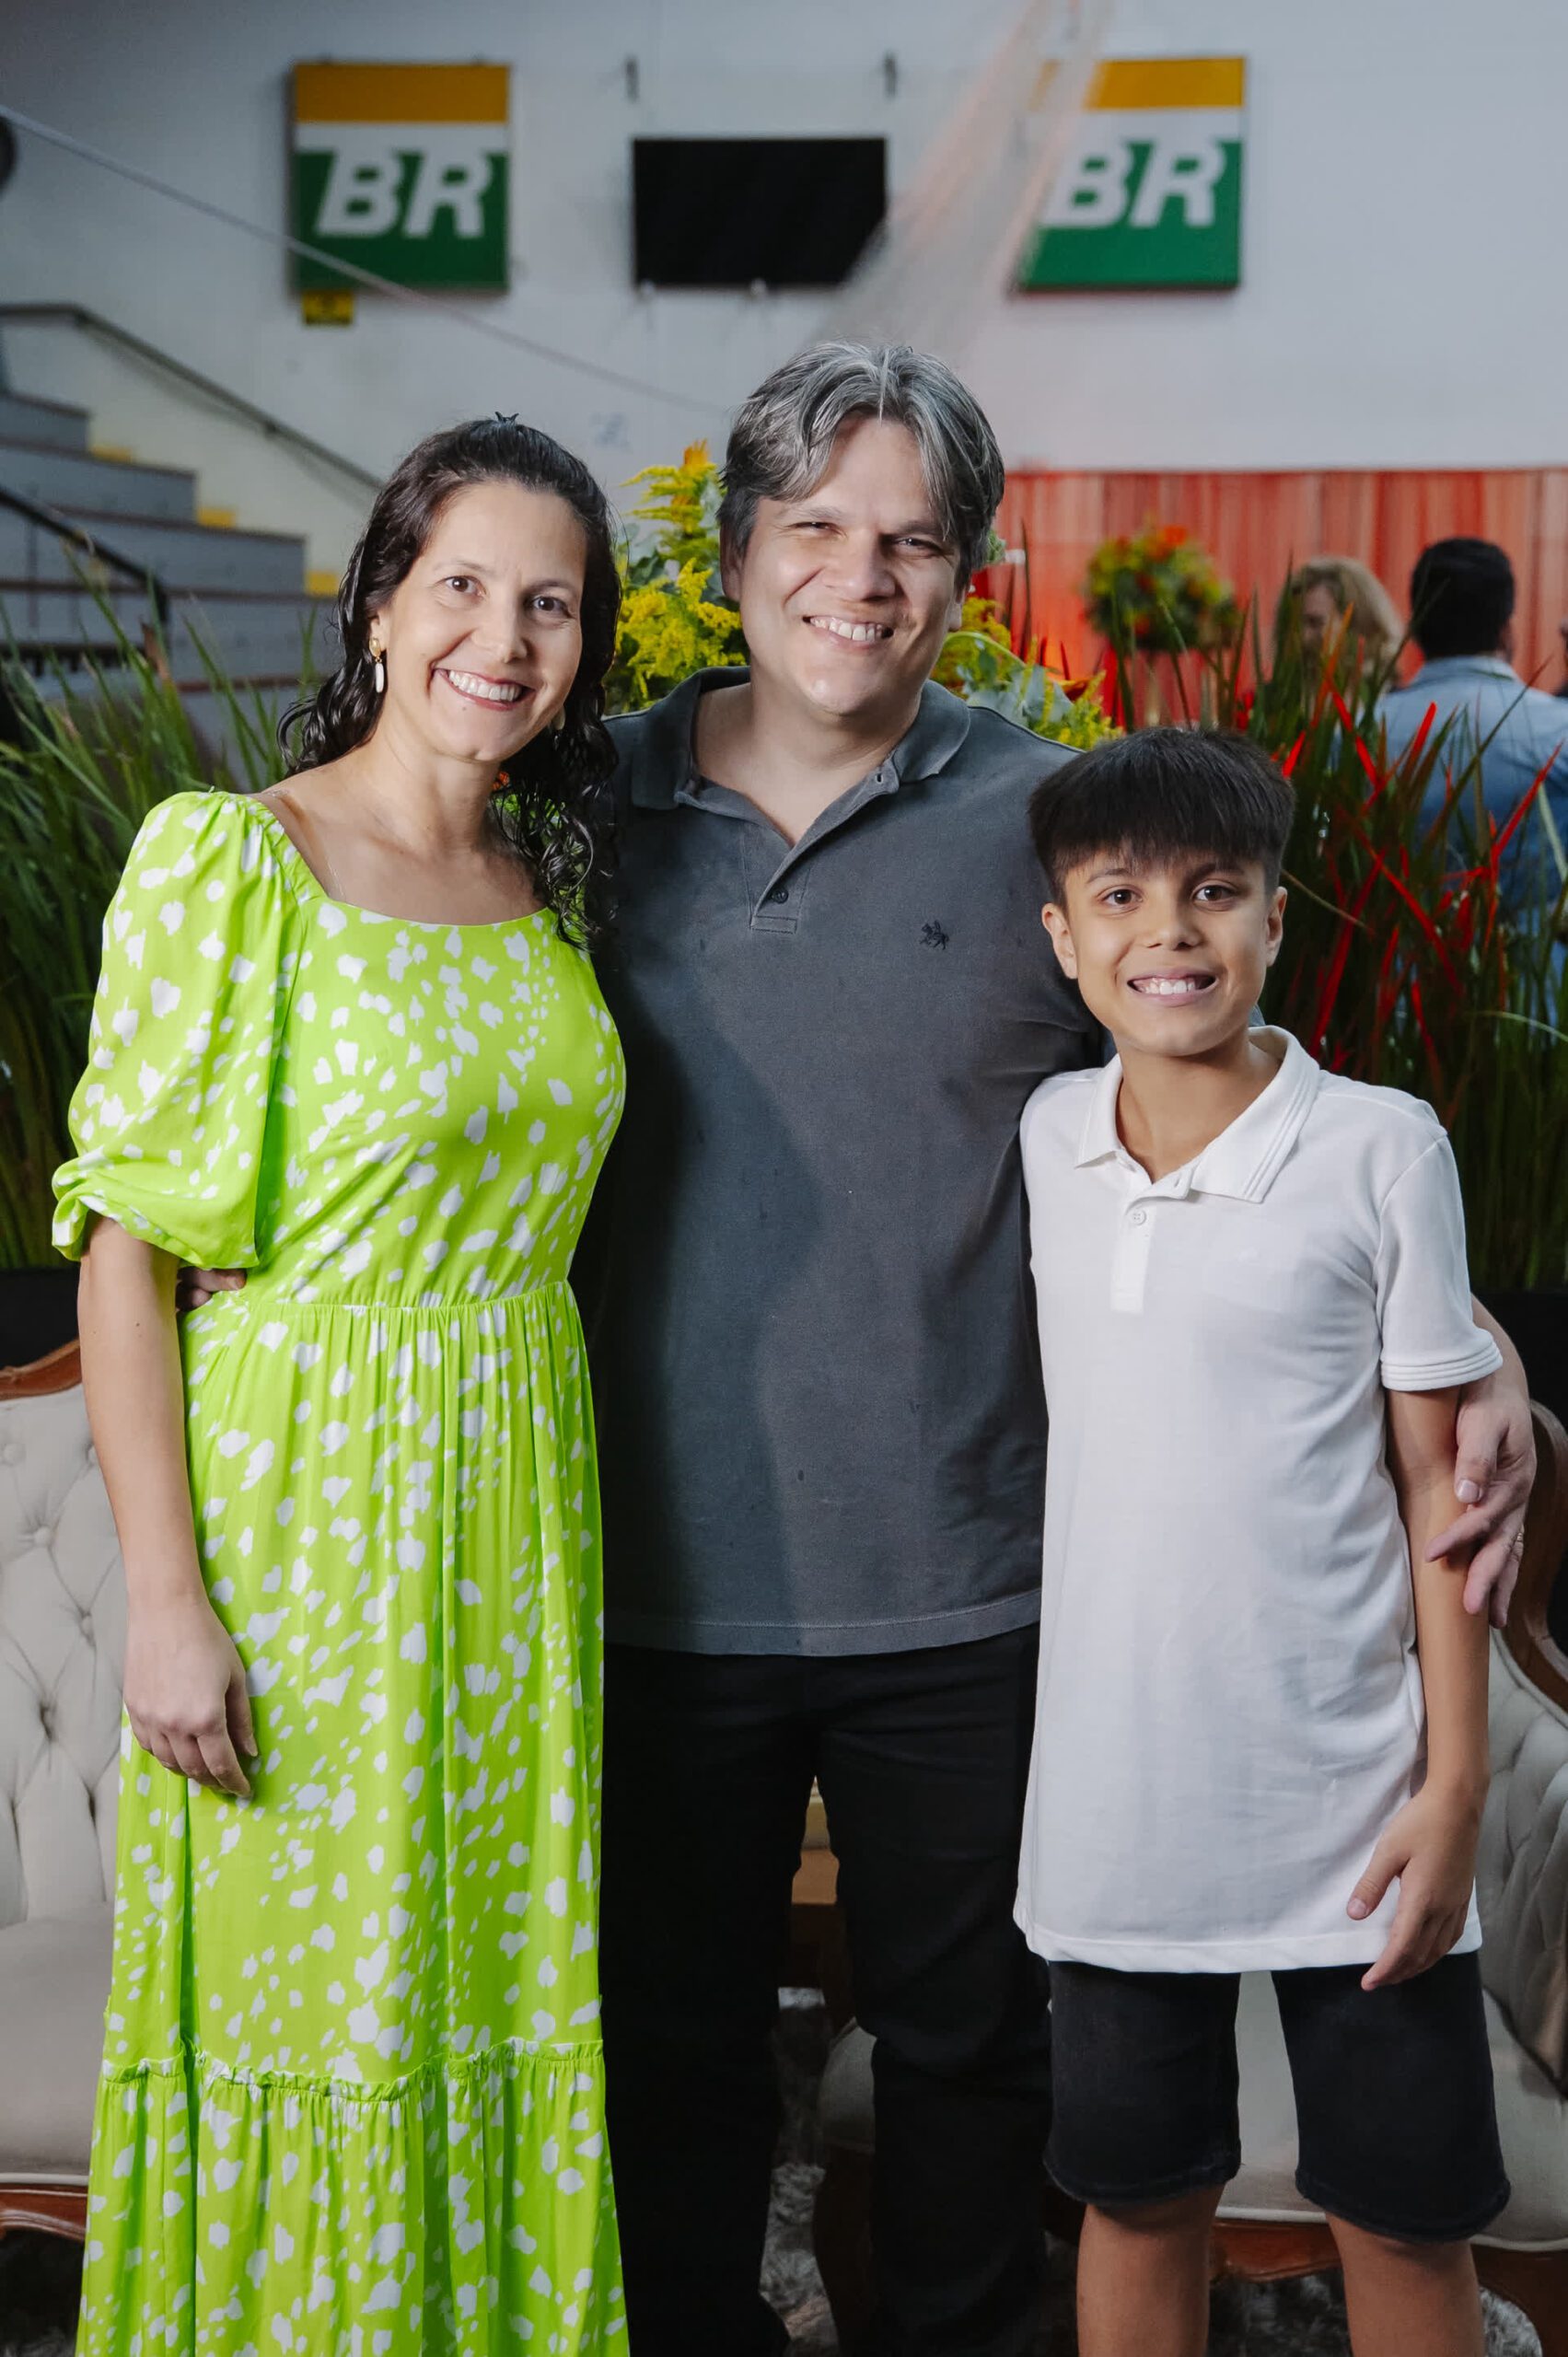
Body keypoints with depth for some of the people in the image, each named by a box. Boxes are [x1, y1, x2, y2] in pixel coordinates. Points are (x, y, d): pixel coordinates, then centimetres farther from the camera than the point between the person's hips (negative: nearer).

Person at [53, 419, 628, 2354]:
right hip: (299, 1513, -5)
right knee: (299, 2003, 5)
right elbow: (123, 1242, -11)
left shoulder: (551, 890, 9)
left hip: (516, 1520, 5)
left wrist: (540, 1522, 10)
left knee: (500, 2011, 13)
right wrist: (165, 1597, -16)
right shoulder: (225, 861, -9)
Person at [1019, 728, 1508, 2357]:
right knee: (1137, 2196, 15)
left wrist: (1455, 1780, -6)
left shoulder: (1383, 1150, -9)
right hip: (1117, 1792, 3)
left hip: (1351, 1792, -3)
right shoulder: (1045, 1142, 2)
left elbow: (1434, 1476, -5)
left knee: (1406, 2214, 10)